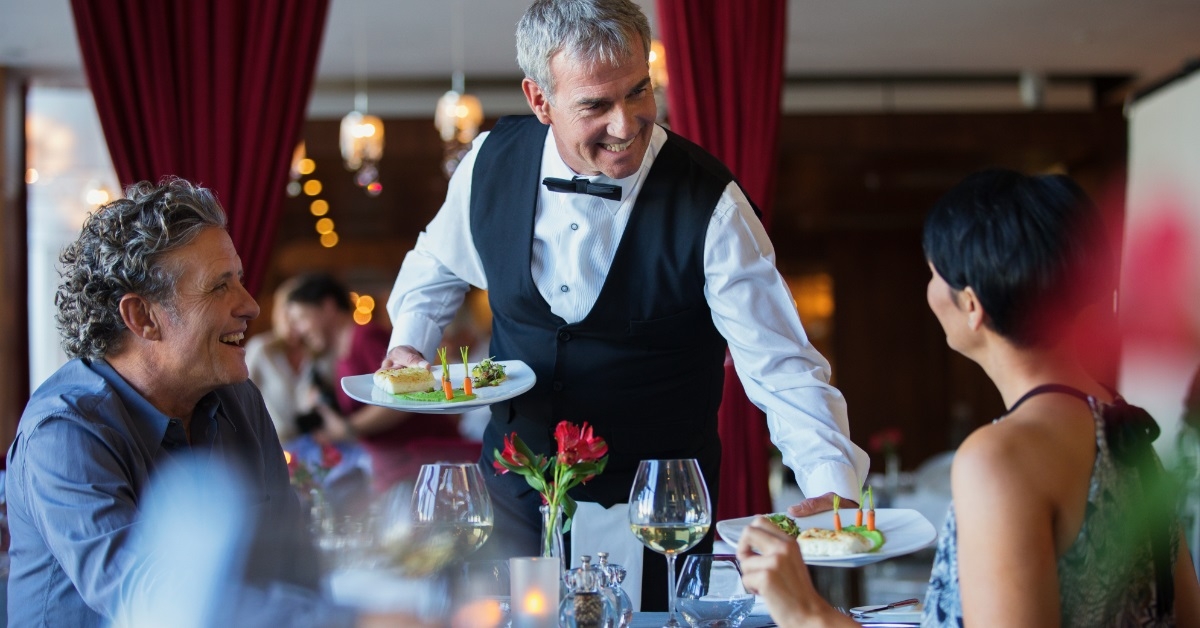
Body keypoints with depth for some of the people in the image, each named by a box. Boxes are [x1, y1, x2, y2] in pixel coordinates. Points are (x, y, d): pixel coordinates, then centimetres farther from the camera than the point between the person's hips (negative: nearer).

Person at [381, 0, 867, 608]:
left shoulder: (710, 205, -20)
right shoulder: (492, 162, -8)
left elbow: (782, 369, -21)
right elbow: (438, 264, 14)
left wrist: (831, 487, -35)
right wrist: (409, 342, -3)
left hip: (655, 512, -3)